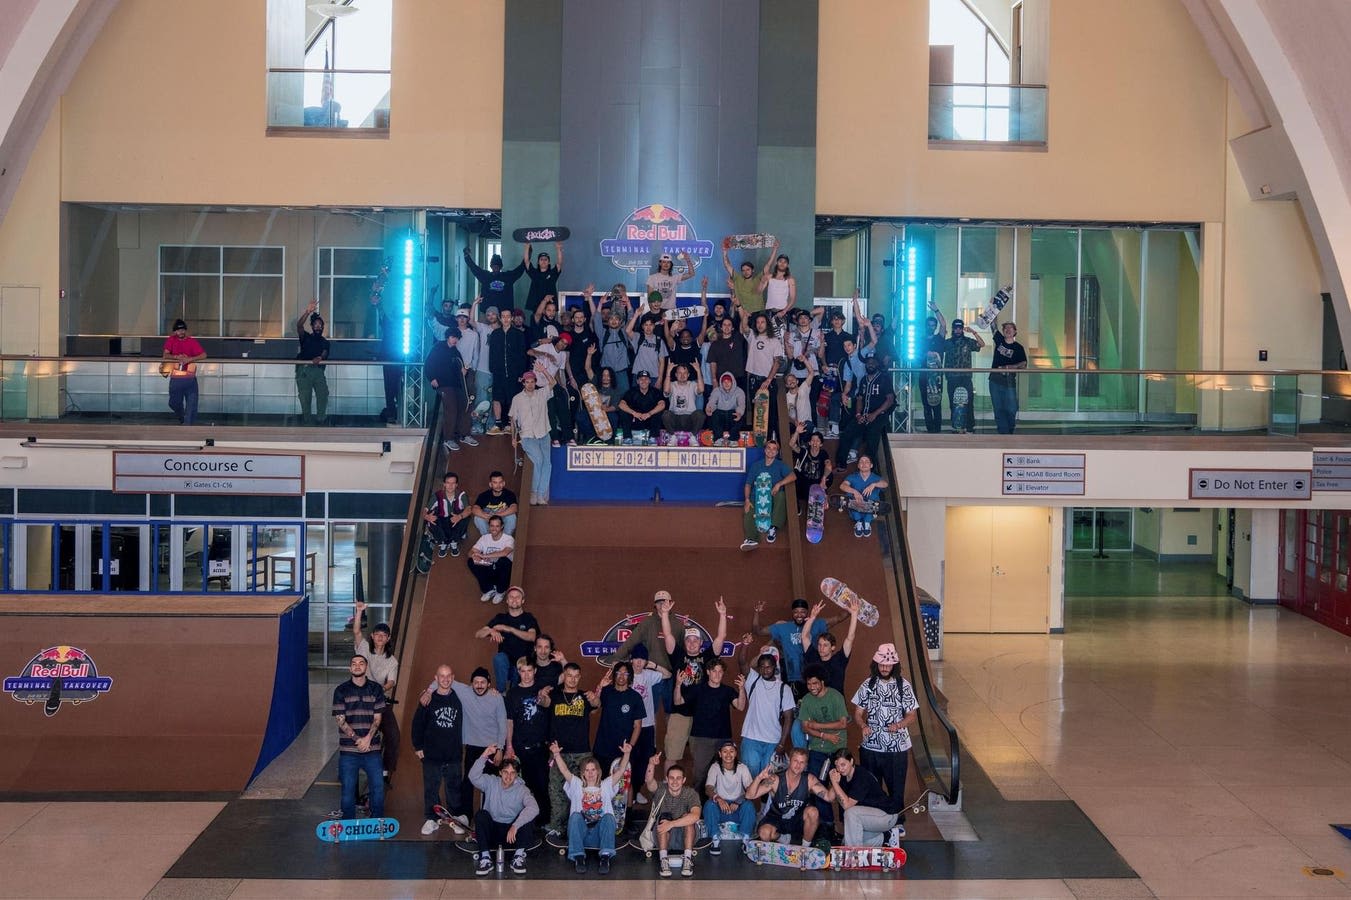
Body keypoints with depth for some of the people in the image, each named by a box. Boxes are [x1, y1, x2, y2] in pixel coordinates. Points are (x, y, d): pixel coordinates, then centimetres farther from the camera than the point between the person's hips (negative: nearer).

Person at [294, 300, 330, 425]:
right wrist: (308, 311, -17)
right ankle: (307, 421, -2)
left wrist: (320, 358, -22)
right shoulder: (306, 337, 14)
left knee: (323, 393, -17)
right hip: (304, 369, -1)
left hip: (318, 369, 1)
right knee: (305, 396, -8)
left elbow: (325, 353, 3)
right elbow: (299, 325, -4)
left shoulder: (325, 342, 21)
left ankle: (320, 419, -9)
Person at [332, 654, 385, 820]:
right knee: (348, 789, 3)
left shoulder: (375, 689, 7)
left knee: (378, 786, 1)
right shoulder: (341, 690, 2)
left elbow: (377, 717, 3)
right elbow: (340, 719, -3)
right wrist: (357, 738, -12)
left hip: (372, 748, 1)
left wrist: (367, 739, -10)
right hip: (348, 750, -1)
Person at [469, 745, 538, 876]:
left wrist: (515, 826, -38)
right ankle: (485, 858, -26)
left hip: (513, 832, -1)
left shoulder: (522, 790, -7)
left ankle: (518, 857, -16)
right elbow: (473, 777, -20)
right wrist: (484, 757, -31)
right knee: (481, 814, -28)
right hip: (492, 830, 1)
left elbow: (534, 808, -27)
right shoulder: (491, 782, -1)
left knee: (529, 816, -27)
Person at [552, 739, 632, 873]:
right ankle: (579, 858, -34)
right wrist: (557, 754, -16)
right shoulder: (577, 785, 16)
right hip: (580, 833, 0)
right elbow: (564, 771, 0)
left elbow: (620, 771, 4)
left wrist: (626, 754, -12)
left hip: (599, 832, 0)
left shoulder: (606, 786, 17)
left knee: (608, 816, -29)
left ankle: (605, 858, -38)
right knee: (575, 815, -30)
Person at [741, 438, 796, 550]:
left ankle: (773, 527, -32)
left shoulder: (780, 465, 9)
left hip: (773, 497, -1)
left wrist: (779, 484, -24)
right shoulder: (756, 465, 15)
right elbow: (748, 484, 10)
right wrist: (747, 500, -7)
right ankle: (752, 539, -45)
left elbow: (793, 476, -9)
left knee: (781, 495, -35)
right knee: (748, 513, -30)